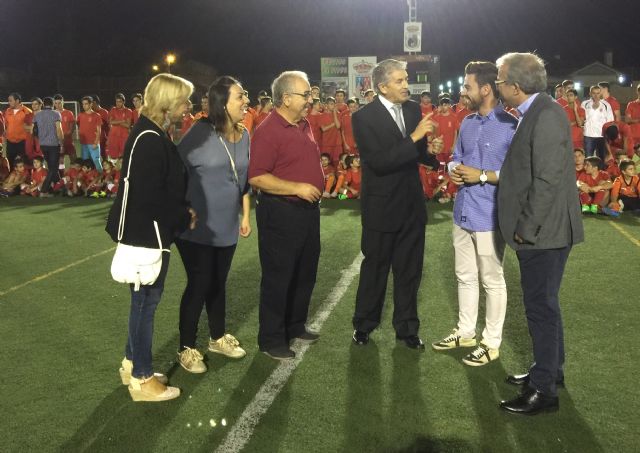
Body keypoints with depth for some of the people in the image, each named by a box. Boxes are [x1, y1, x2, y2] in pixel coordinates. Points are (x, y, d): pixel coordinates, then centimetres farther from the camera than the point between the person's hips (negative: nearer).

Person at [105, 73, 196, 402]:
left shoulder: (153, 134, 10)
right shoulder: (150, 140, -22)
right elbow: (151, 197, -25)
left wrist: (182, 212, 4)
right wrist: (184, 219, -12)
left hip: (150, 231, 10)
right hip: (147, 234, -10)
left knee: (145, 300, 19)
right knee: (146, 301, 1)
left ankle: (132, 364, 33)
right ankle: (141, 379, 15)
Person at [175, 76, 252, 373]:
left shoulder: (243, 135, 4)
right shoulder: (202, 131, -16)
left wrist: (245, 216, 14)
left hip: (226, 226, 6)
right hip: (197, 226, -6)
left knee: (218, 282, 18)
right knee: (199, 284, 1)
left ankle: (218, 337, 36)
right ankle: (186, 348, 18)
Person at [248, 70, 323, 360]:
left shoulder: (304, 125, 10)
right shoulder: (268, 131, -17)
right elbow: (256, 177, -23)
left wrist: (317, 185, 11)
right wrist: (297, 188, -24)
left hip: (308, 209, 9)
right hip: (280, 213, -9)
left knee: (306, 273, 18)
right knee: (278, 278, 2)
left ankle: (295, 326, 36)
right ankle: (271, 340, 16)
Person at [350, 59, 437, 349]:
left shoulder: (413, 109, 1)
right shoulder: (364, 117, -15)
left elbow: (417, 151, 10)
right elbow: (379, 161, -25)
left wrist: (431, 153, -13)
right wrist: (414, 137, -29)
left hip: (412, 204, 5)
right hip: (382, 206, -5)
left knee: (409, 270, 14)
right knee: (375, 268, 11)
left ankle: (406, 327, 30)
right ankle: (364, 324, 31)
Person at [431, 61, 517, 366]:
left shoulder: (510, 126, -15)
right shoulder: (467, 123, 8)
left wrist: (482, 175, -20)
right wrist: (454, 169, -6)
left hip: (489, 216, -7)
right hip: (463, 212, 7)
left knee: (492, 280, 7)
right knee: (464, 276, 18)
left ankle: (492, 342, 21)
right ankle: (465, 332, 34)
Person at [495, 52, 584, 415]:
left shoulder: (547, 115, -19)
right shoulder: (534, 113, 10)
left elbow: (548, 180, -22)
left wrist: (527, 228, -18)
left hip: (544, 231, -9)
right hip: (536, 230, 9)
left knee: (541, 306, 0)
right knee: (543, 303, 19)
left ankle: (544, 389, 11)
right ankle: (550, 369, 35)